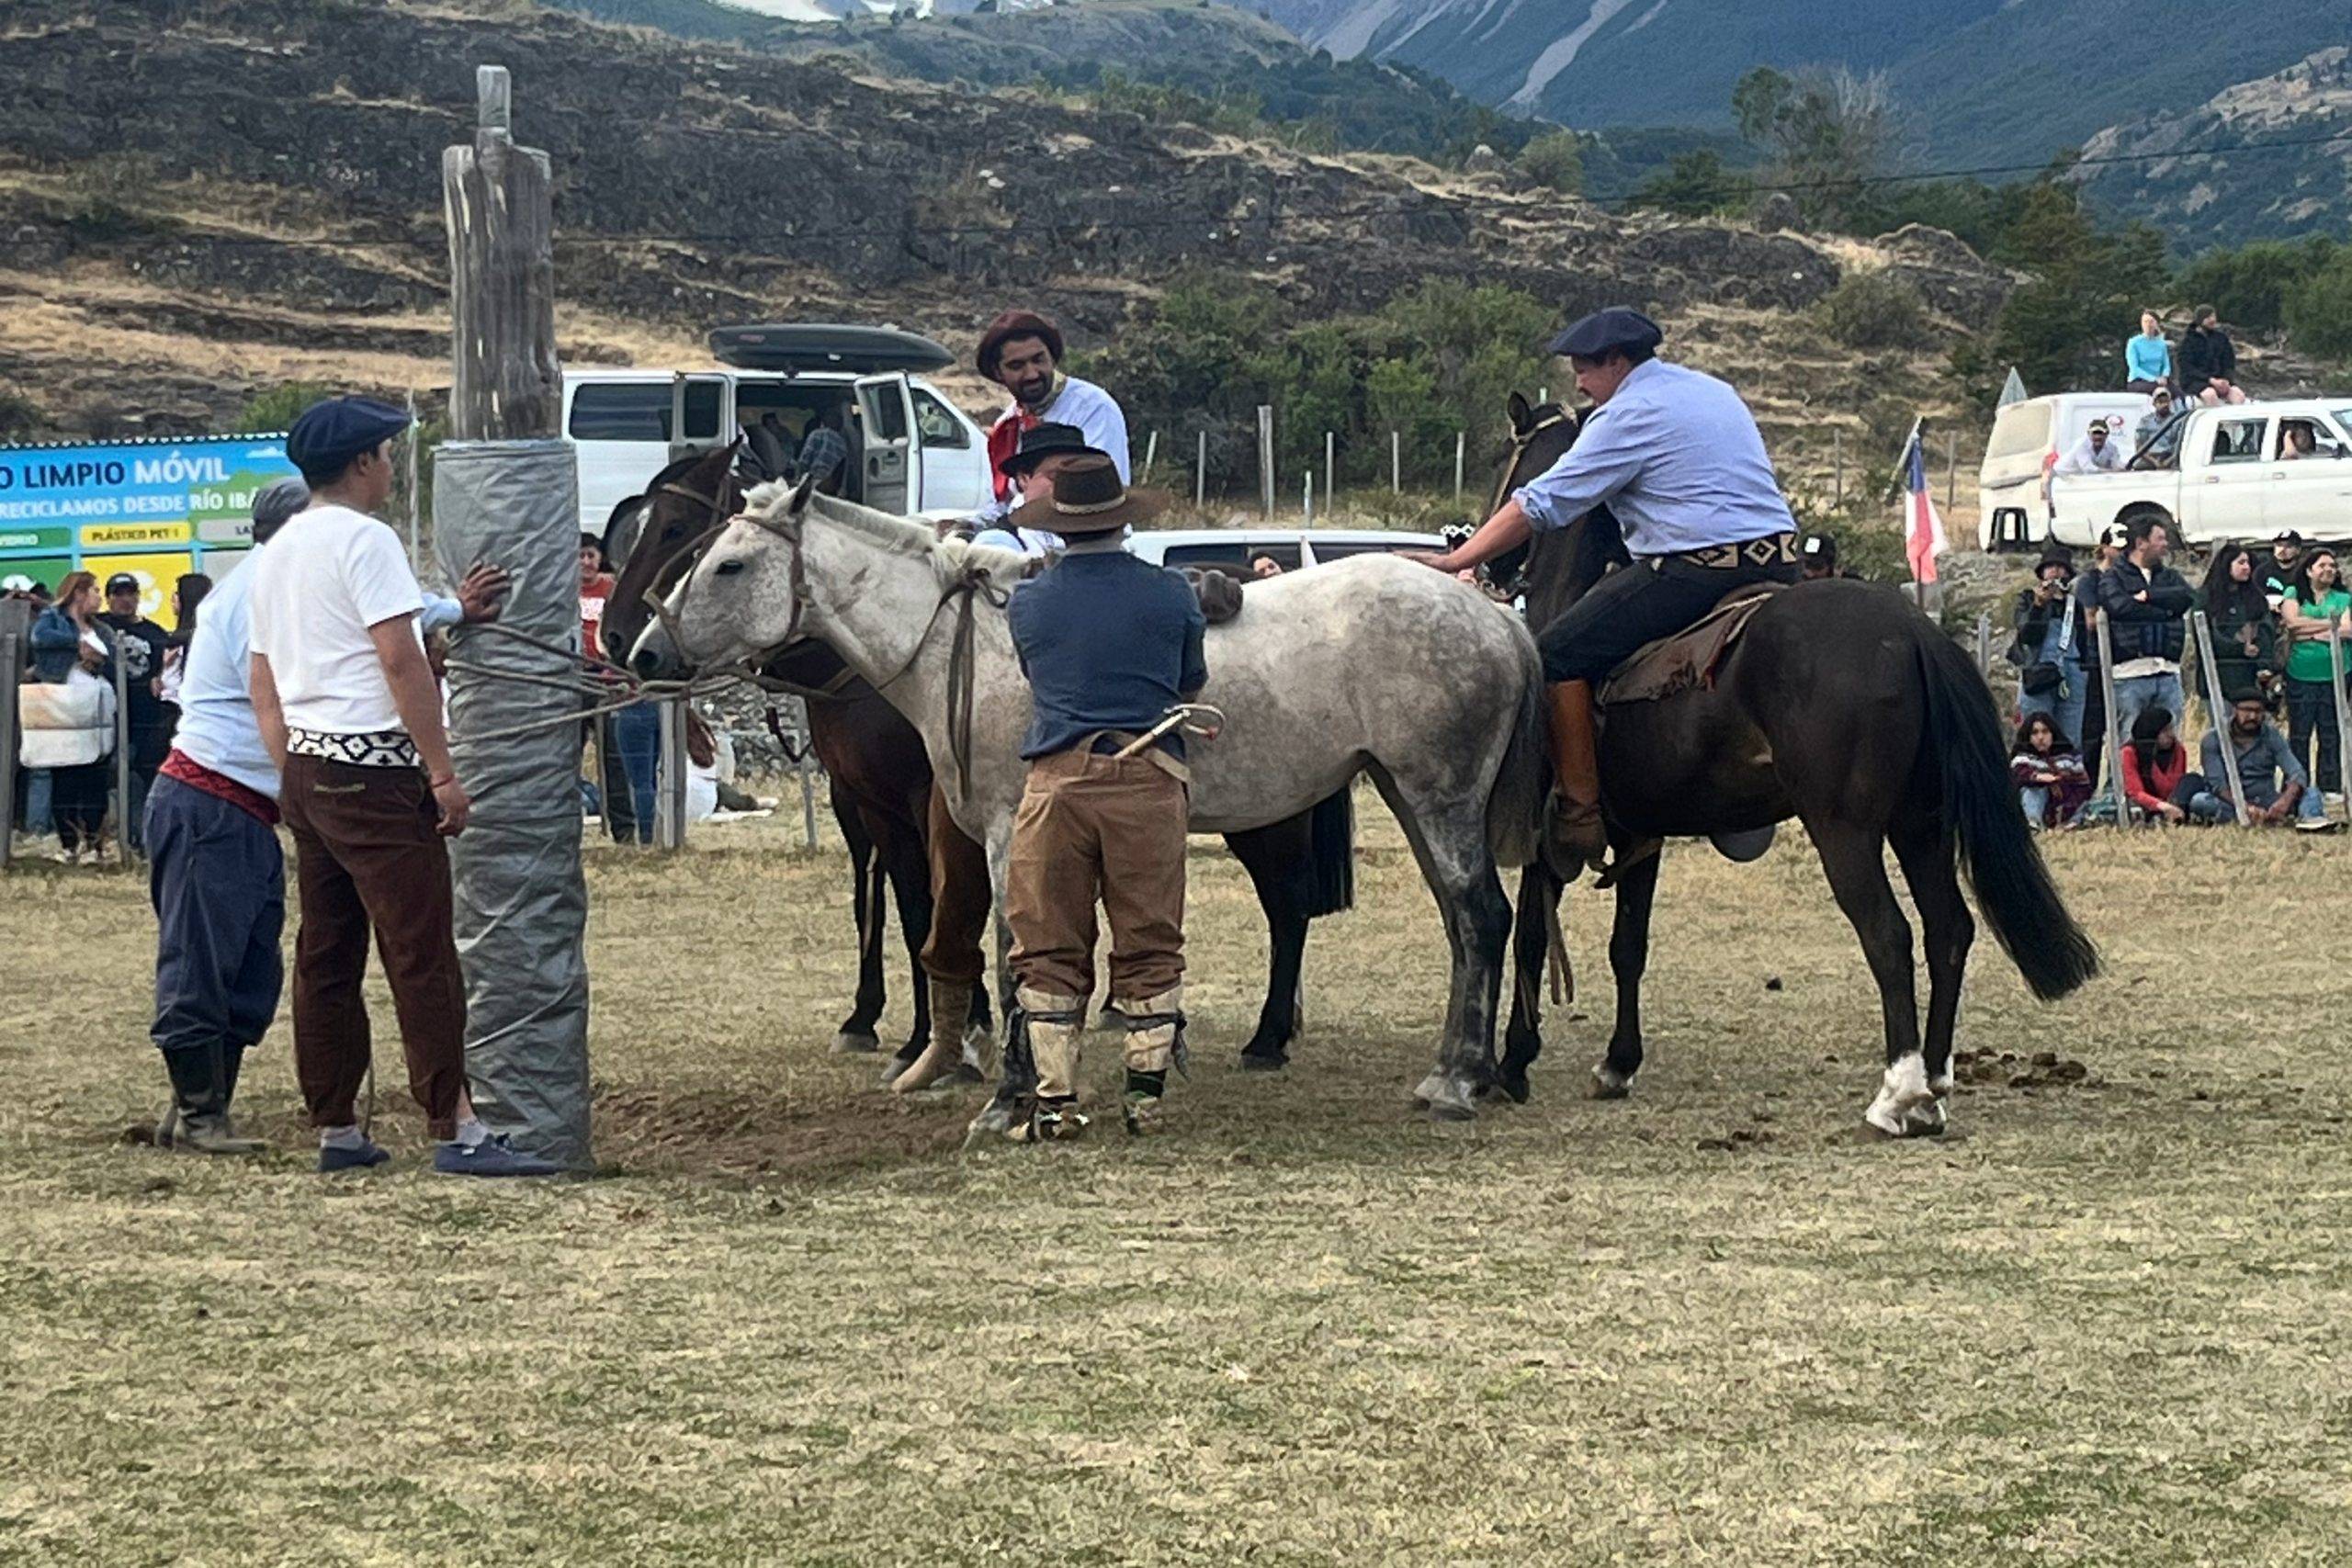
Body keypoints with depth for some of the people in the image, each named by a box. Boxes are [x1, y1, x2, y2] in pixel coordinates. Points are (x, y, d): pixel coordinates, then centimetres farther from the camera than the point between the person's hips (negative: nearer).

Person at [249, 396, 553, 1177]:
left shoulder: (275, 554, 16)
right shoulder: (364, 539, -11)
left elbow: (264, 686, 18)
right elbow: (401, 660, -18)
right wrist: (442, 774, -16)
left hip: (305, 769, 9)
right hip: (374, 772, -9)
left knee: (326, 956, 10)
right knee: (422, 955, -9)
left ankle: (336, 1131, 14)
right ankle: (457, 1131, -12)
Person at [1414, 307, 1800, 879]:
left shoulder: (1630, 414, -5)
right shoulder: (1716, 392, 21)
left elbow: (1543, 504, -8)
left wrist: (1455, 562, -4)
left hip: (1692, 570, -9)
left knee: (1560, 656, -4)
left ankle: (1580, 814, -9)